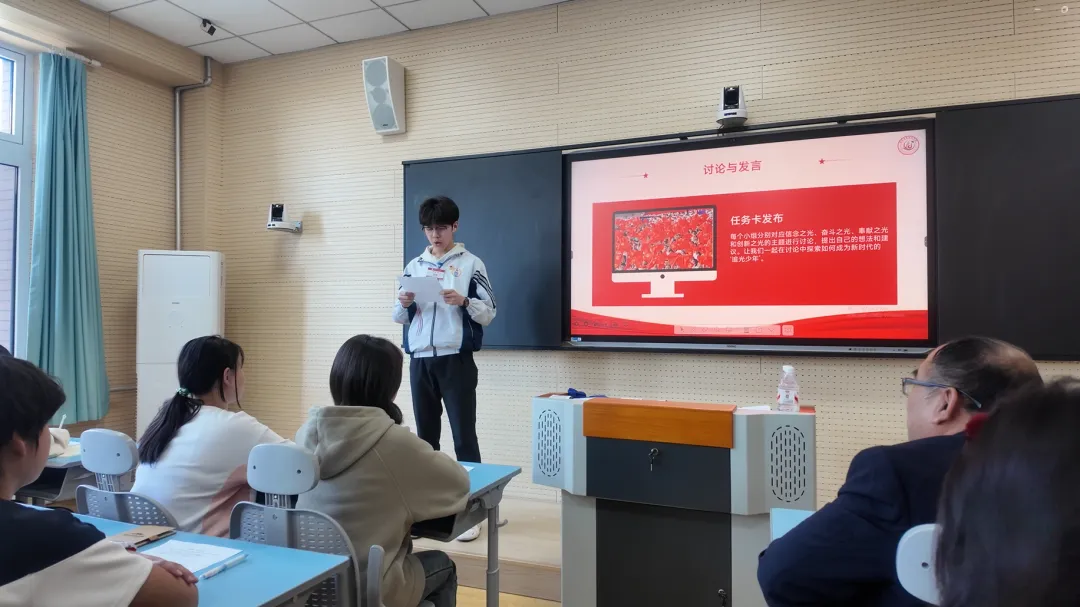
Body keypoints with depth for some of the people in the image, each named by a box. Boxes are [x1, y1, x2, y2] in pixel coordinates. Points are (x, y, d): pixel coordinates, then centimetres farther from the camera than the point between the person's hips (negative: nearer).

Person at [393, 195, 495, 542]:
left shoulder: (471, 264, 0)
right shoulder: (414, 266, 13)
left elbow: (489, 315, -3)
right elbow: (399, 318, 15)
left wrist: (464, 301, -20)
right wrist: (404, 304, -7)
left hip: (456, 361, -4)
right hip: (420, 361, 4)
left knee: (464, 437, -2)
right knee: (426, 437, 12)